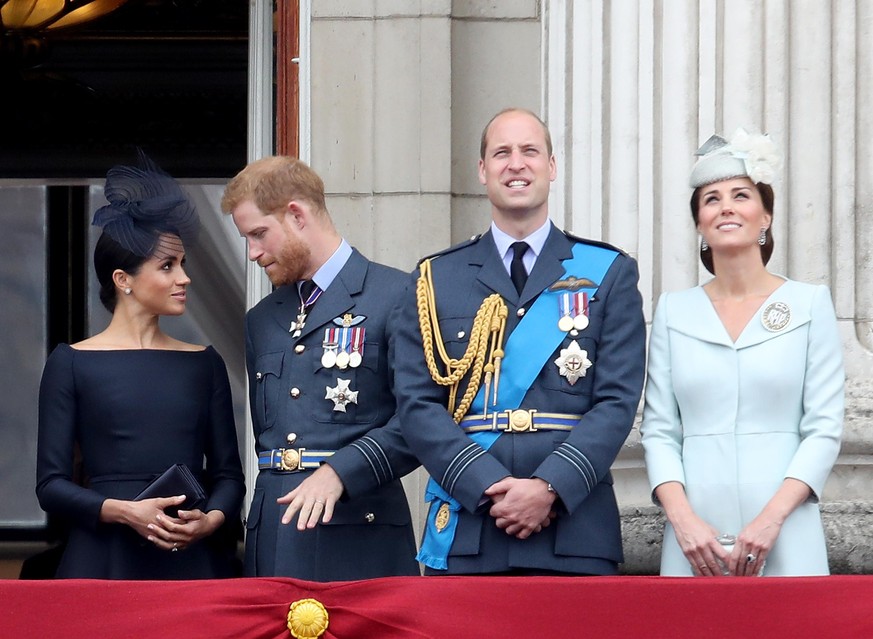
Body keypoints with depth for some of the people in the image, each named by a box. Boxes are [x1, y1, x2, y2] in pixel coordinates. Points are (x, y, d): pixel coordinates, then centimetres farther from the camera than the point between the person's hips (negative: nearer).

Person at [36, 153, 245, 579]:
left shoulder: (203, 364, 12)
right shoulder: (72, 364, 4)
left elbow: (228, 474, 12)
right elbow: (51, 486, 0)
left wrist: (211, 519, -9)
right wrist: (125, 512, -15)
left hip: (194, 559, 2)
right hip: (105, 561, -2)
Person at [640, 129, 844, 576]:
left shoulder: (809, 304, 5)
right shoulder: (674, 311, 10)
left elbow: (824, 428, 0)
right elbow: (659, 430, 7)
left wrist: (772, 518, -12)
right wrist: (682, 518, -9)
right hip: (695, 539, 1)